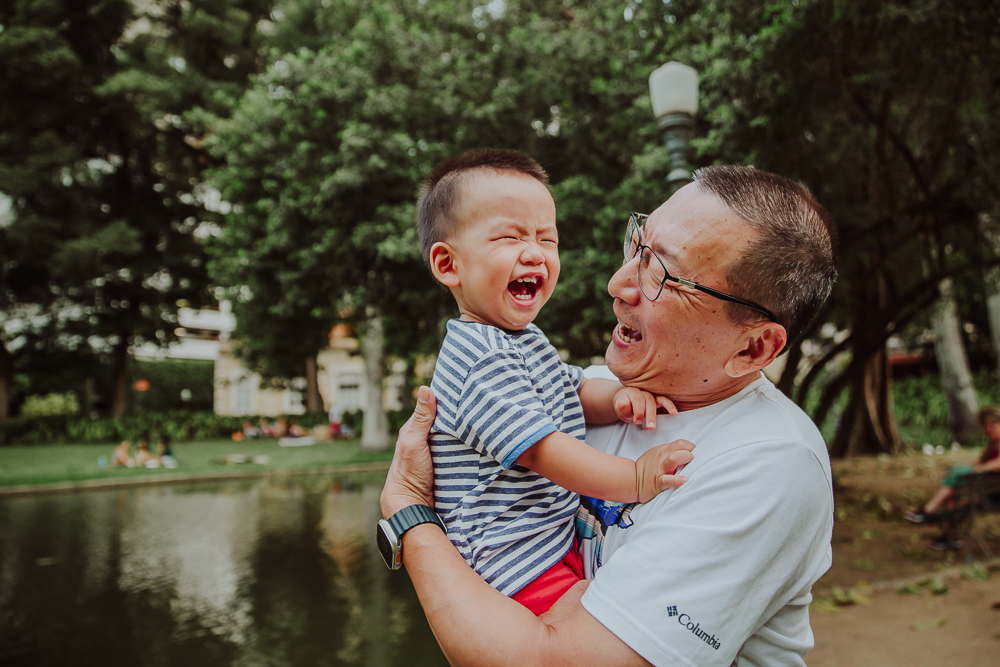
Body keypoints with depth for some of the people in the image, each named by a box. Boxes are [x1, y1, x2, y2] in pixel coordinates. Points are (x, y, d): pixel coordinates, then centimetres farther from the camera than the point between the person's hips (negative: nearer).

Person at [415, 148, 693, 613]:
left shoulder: (522, 339, 12)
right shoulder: (481, 359, -22)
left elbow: (574, 393, 19)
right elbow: (540, 450, -24)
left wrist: (619, 397, -3)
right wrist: (634, 479, -21)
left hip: (558, 536, 10)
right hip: (511, 566, -10)